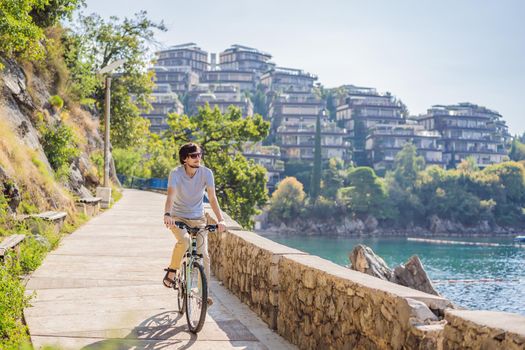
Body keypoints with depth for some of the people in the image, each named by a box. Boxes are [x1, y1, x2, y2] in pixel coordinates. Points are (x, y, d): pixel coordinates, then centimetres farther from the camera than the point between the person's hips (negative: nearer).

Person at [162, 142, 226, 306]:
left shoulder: (206, 173, -12)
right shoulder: (176, 173, -18)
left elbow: (212, 198, -18)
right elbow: (171, 196, -31)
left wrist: (220, 219, -32)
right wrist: (167, 215, -50)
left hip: (198, 218, 2)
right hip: (178, 218, -2)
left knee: (204, 255, -9)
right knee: (184, 240, -34)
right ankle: (172, 272, -11)